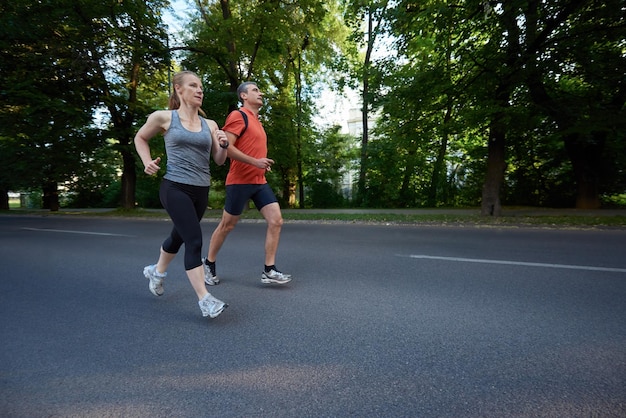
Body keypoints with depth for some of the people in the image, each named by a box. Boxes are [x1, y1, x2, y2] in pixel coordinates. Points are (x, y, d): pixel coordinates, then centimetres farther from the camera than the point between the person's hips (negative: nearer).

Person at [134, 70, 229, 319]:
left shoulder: (210, 125, 7)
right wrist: (148, 162, 0)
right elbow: (140, 138, 15)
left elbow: (219, 161, 8)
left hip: (201, 191, 5)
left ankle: (157, 271, 49)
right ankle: (205, 300, -8)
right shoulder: (164, 117, -1)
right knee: (194, 240, -16)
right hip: (175, 188, -5)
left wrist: (224, 146, -11)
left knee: (180, 236, 21)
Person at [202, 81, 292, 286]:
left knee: (276, 220, -5)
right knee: (227, 225, 4)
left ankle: (269, 270, 2)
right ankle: (208, 264, 26)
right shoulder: (238, 115, -8)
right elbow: (226, 146, -18)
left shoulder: (256, 120, 20)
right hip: (240, 181, -8)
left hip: (259, 181, 8)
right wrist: (255, 162, -22)